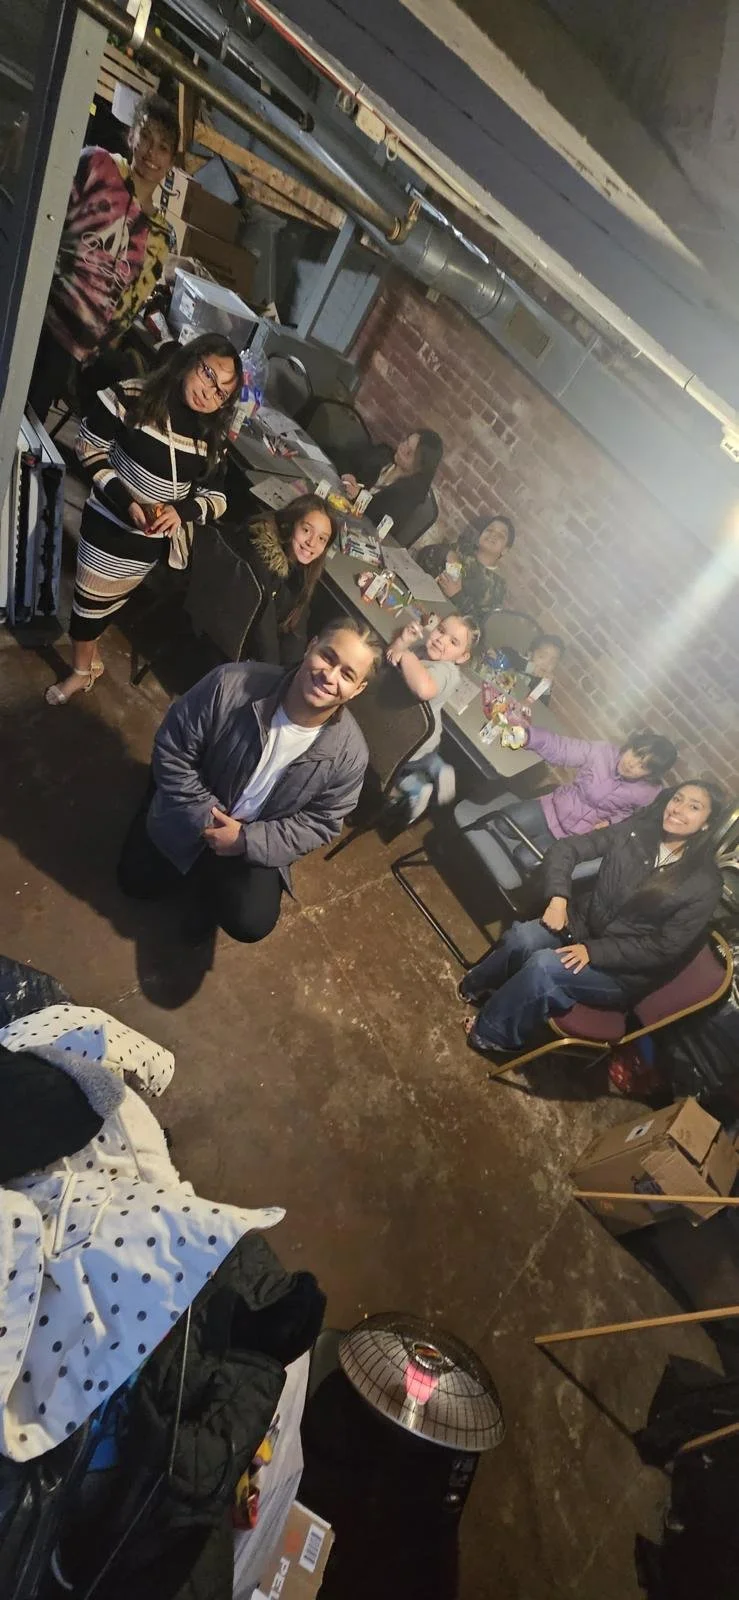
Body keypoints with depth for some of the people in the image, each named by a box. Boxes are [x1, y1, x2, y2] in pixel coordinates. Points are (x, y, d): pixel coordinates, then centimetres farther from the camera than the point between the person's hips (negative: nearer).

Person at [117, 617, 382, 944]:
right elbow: (172, 750, -17)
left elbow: (319, 823, -13)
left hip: (255, 843, 0)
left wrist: (246, 840, -22)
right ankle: (201, 876, 33)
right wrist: (206, 815, -22)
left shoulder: (349, 754, -26)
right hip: (192, 811, 1)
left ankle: (210, 888, 19)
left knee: (251, 924, -16)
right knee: (138, 882, 4)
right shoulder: (231, 685, -29)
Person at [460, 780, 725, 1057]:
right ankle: (477, 986, 3)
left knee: (544, 966, -29)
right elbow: (565, 849, -3)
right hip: (583, 925, 4)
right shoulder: (635, 832, -5)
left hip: (624, 972, -3)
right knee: (522, 939, -26)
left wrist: (593, 951, -22)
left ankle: (491, 1033, -6)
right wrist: (558, 898, -20)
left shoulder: (704, 885, -15)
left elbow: (664, 949, -15)